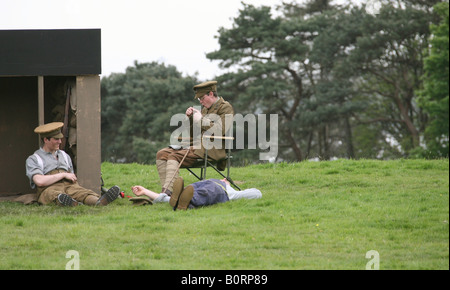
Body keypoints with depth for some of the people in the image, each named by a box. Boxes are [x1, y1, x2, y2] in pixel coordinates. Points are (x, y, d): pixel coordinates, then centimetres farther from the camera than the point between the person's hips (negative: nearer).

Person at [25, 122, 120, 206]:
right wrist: (64, 175, -5)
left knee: (82, 192, -32)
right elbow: (39, 181, -8)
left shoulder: (65, 156, 30)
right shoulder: (33, 160, 10)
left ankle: (100, 202, -64)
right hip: (49, 189, -5)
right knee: (55, 195, -43)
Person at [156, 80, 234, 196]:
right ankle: (166, 190, -22)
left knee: (175, 156, -28)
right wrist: (190, 118, 9)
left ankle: (168, 190, -41)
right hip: (198, 145, 9)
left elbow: (222, 129, -18)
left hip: (212, 149, -9)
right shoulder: (205, 109, 25)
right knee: (162, 154, -8)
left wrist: (201, 120, -12)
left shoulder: (225, 108, -1)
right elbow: (193, 134, 27)